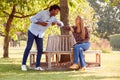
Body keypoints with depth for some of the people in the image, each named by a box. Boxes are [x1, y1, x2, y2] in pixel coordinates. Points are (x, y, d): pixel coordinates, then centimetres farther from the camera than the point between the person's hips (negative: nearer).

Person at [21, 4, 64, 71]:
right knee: (28, 47, -12)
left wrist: (56, 23, -24)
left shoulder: (53, 18, 0)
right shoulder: (43, 13, -18)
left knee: (40, 49, -6)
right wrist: (41, 23, -33)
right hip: (32, 31, -6)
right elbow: (32, 19, -20)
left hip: (40, 34, 6)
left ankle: (37, 66, 0)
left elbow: (61, 24, -2)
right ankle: (23, 64, -5)